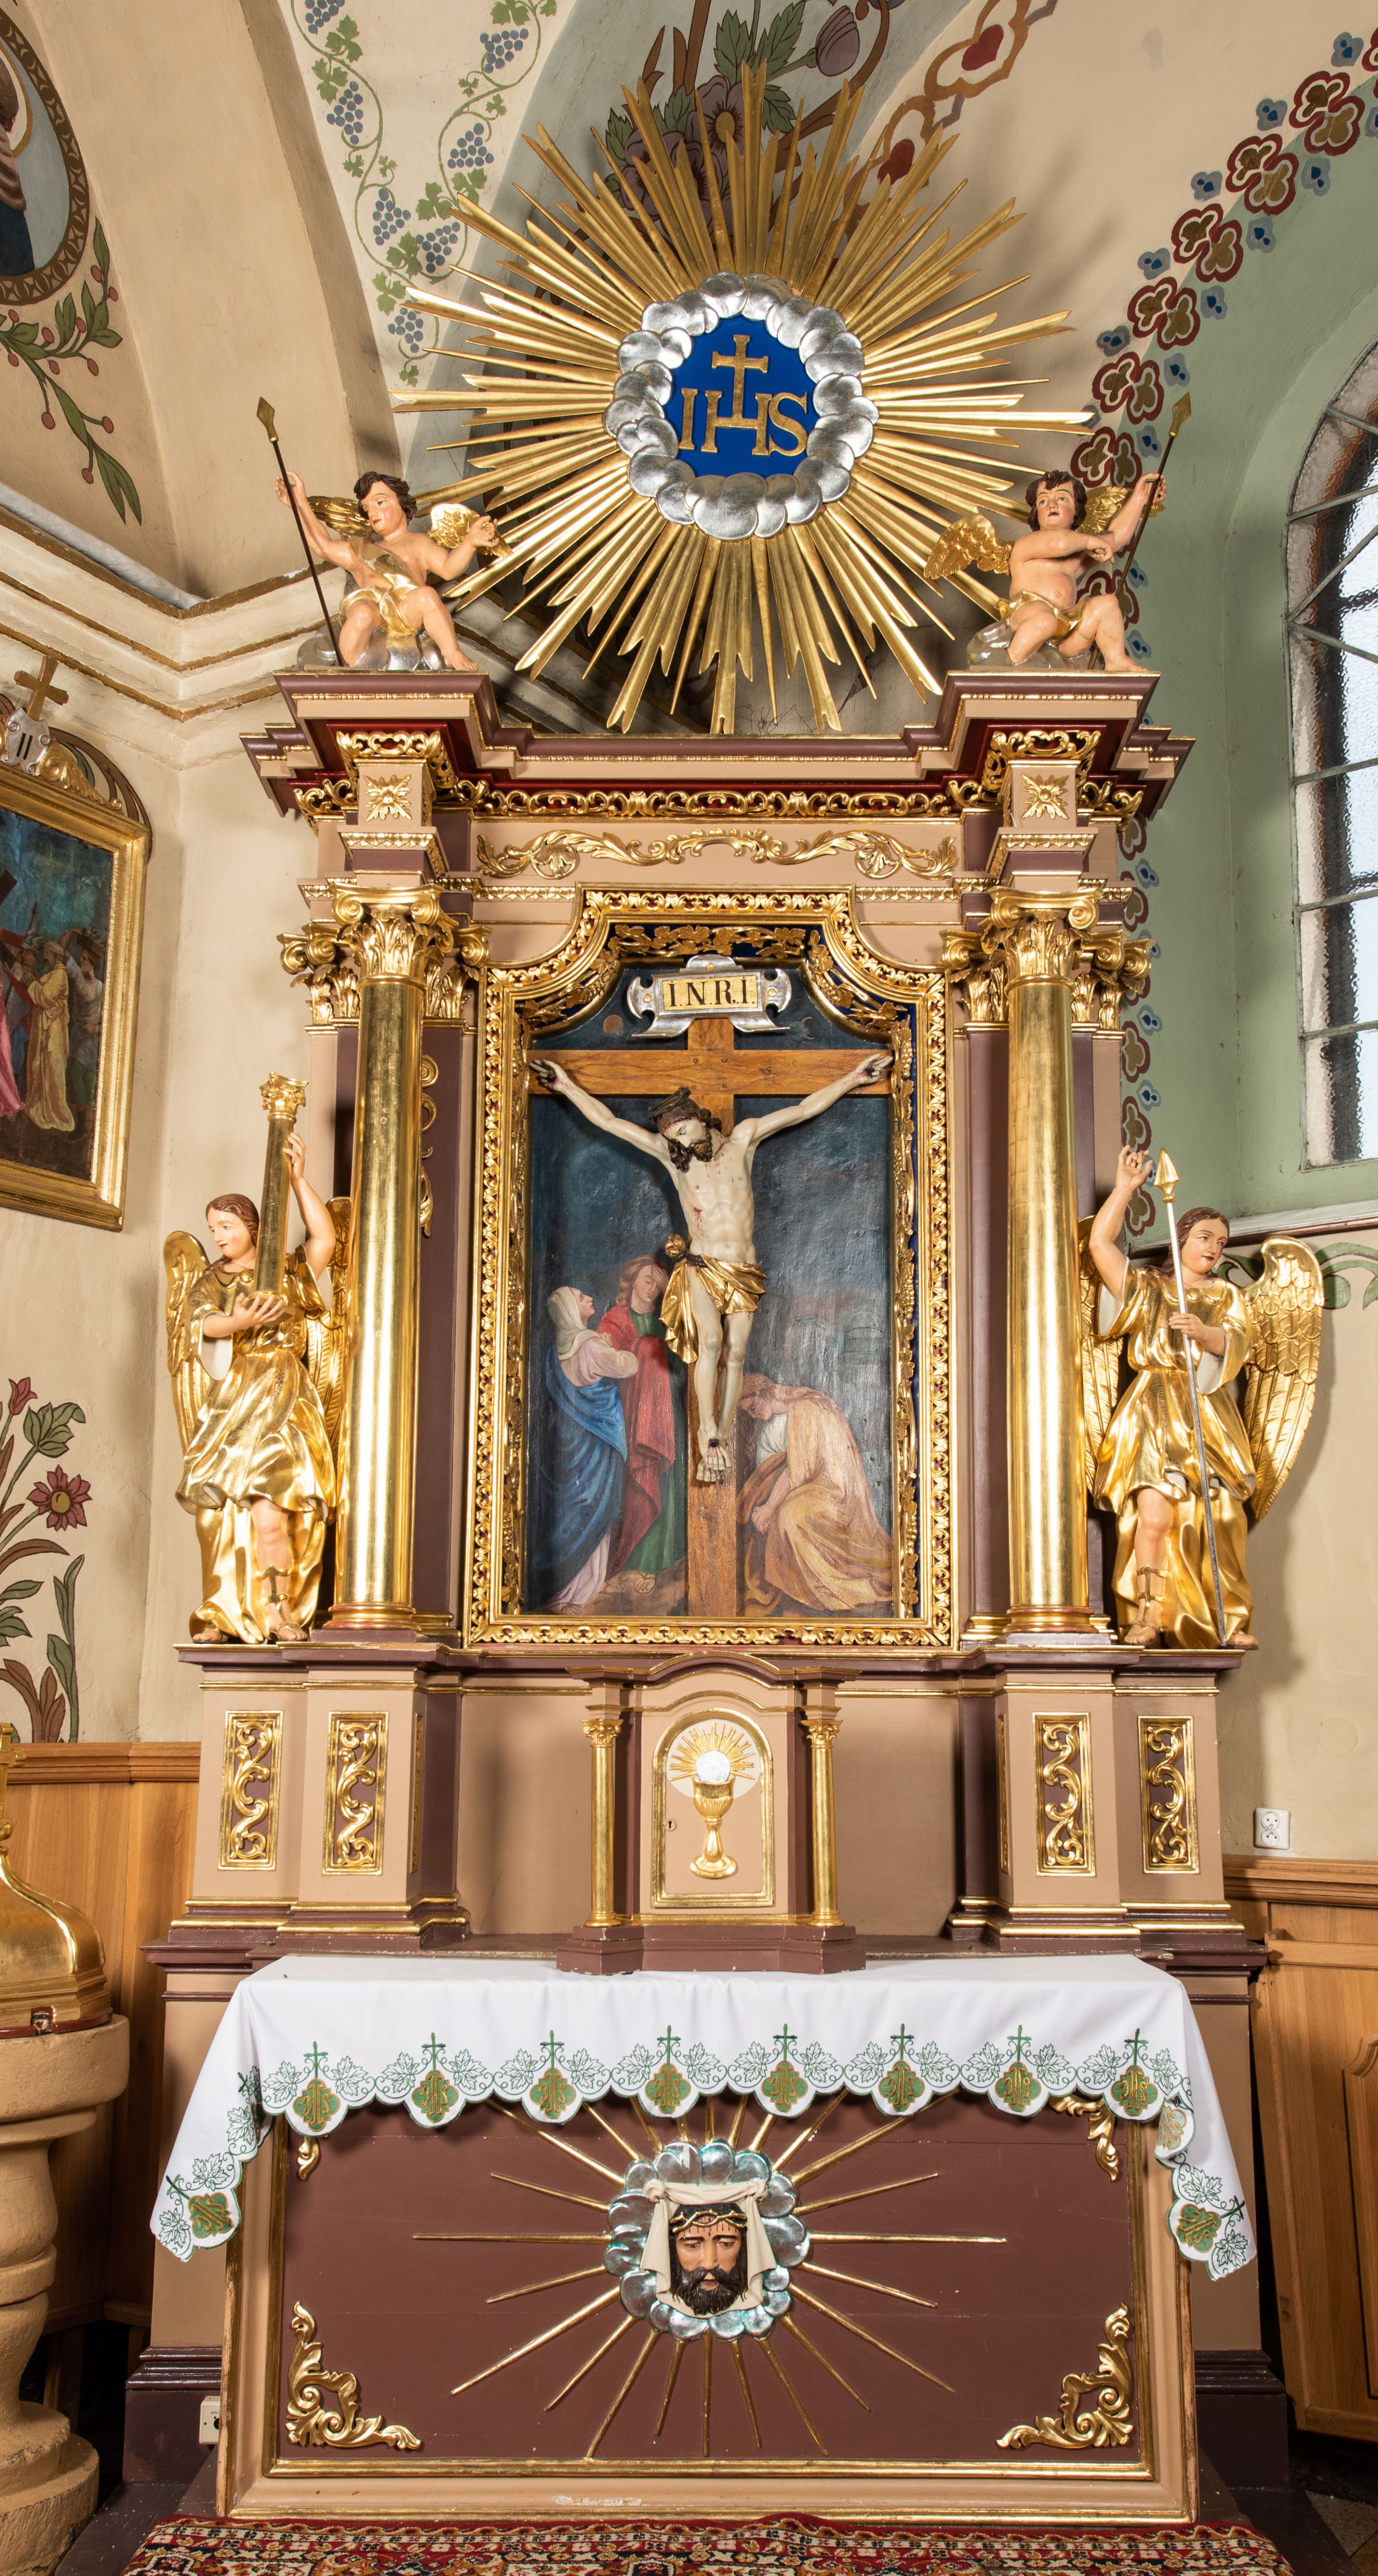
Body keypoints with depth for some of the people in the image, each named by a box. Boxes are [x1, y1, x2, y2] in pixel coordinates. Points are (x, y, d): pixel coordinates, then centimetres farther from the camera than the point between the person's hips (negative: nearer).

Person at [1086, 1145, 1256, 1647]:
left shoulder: (1228, 1298, 19)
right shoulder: (1147, 1288, 15)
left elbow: (1236, 1341, -1)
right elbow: (1099, 1243, 4)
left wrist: (1204, 1332, -22)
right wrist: (1125, 1188, 2)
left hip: (1210, 1416, 2)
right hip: (1153, 1416, -2)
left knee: (1221, 1522, -5)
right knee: (1155, 1513, -18)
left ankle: (1229, 1622, 3)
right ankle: (1147, 1615, -12)